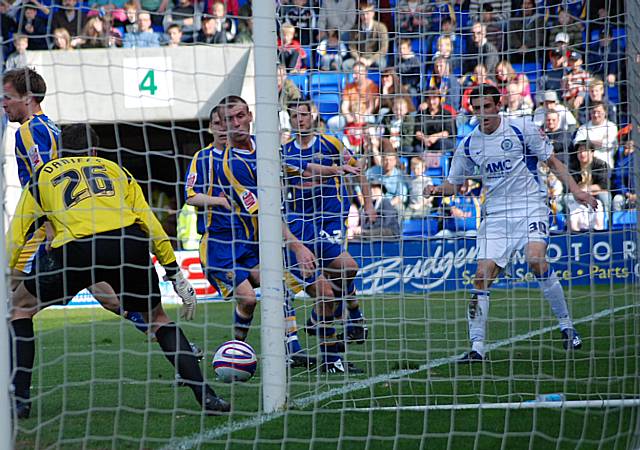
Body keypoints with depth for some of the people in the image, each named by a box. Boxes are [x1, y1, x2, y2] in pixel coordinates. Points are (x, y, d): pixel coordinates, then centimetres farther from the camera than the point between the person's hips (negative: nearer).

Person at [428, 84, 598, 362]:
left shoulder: (522, 129, -3)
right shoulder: (468, 146, 6)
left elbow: (552, 162, 4)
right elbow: (454, 183, 15)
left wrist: (575, 190, -8)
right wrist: (439, 189, -8)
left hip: (530, 206, -4)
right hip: (495, 213, 4)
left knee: (535, 258, -27)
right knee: (481, 276, -9)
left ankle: (567, 326, -11)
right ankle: (477, 347, -4)